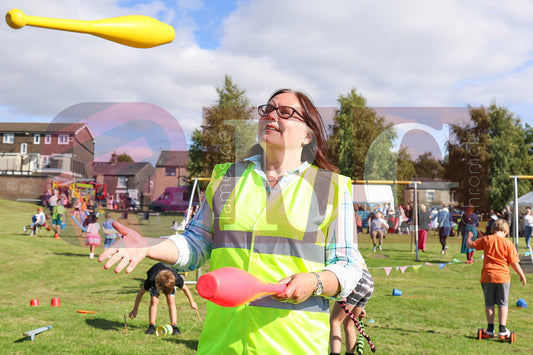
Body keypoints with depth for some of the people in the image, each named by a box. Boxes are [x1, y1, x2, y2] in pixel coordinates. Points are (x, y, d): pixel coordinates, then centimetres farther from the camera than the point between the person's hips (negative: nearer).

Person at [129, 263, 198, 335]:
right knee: (154, 301, -18)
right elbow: (141, 292, -23)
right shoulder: (151, 280, -42)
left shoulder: (176, 278, -41)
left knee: (171, 301, -17)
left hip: (170, 280, 0)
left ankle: (174, 326, -13)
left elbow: (185, 288, -18)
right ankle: (152, 326, -7)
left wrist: (192, 302, -4)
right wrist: (135, 309, -14)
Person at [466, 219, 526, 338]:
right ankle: (502, 329, 5)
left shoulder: (486, 239, -1)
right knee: (503, 303, 8)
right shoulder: (508, 243, -4)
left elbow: (470, 245, 7)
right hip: (503, 276, -1)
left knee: (489, 303, 11)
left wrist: (469, 237, 28)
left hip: (487, 276, 1)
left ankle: (490, 328, 13)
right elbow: (514, 262, -4)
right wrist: (522, 275, 8)